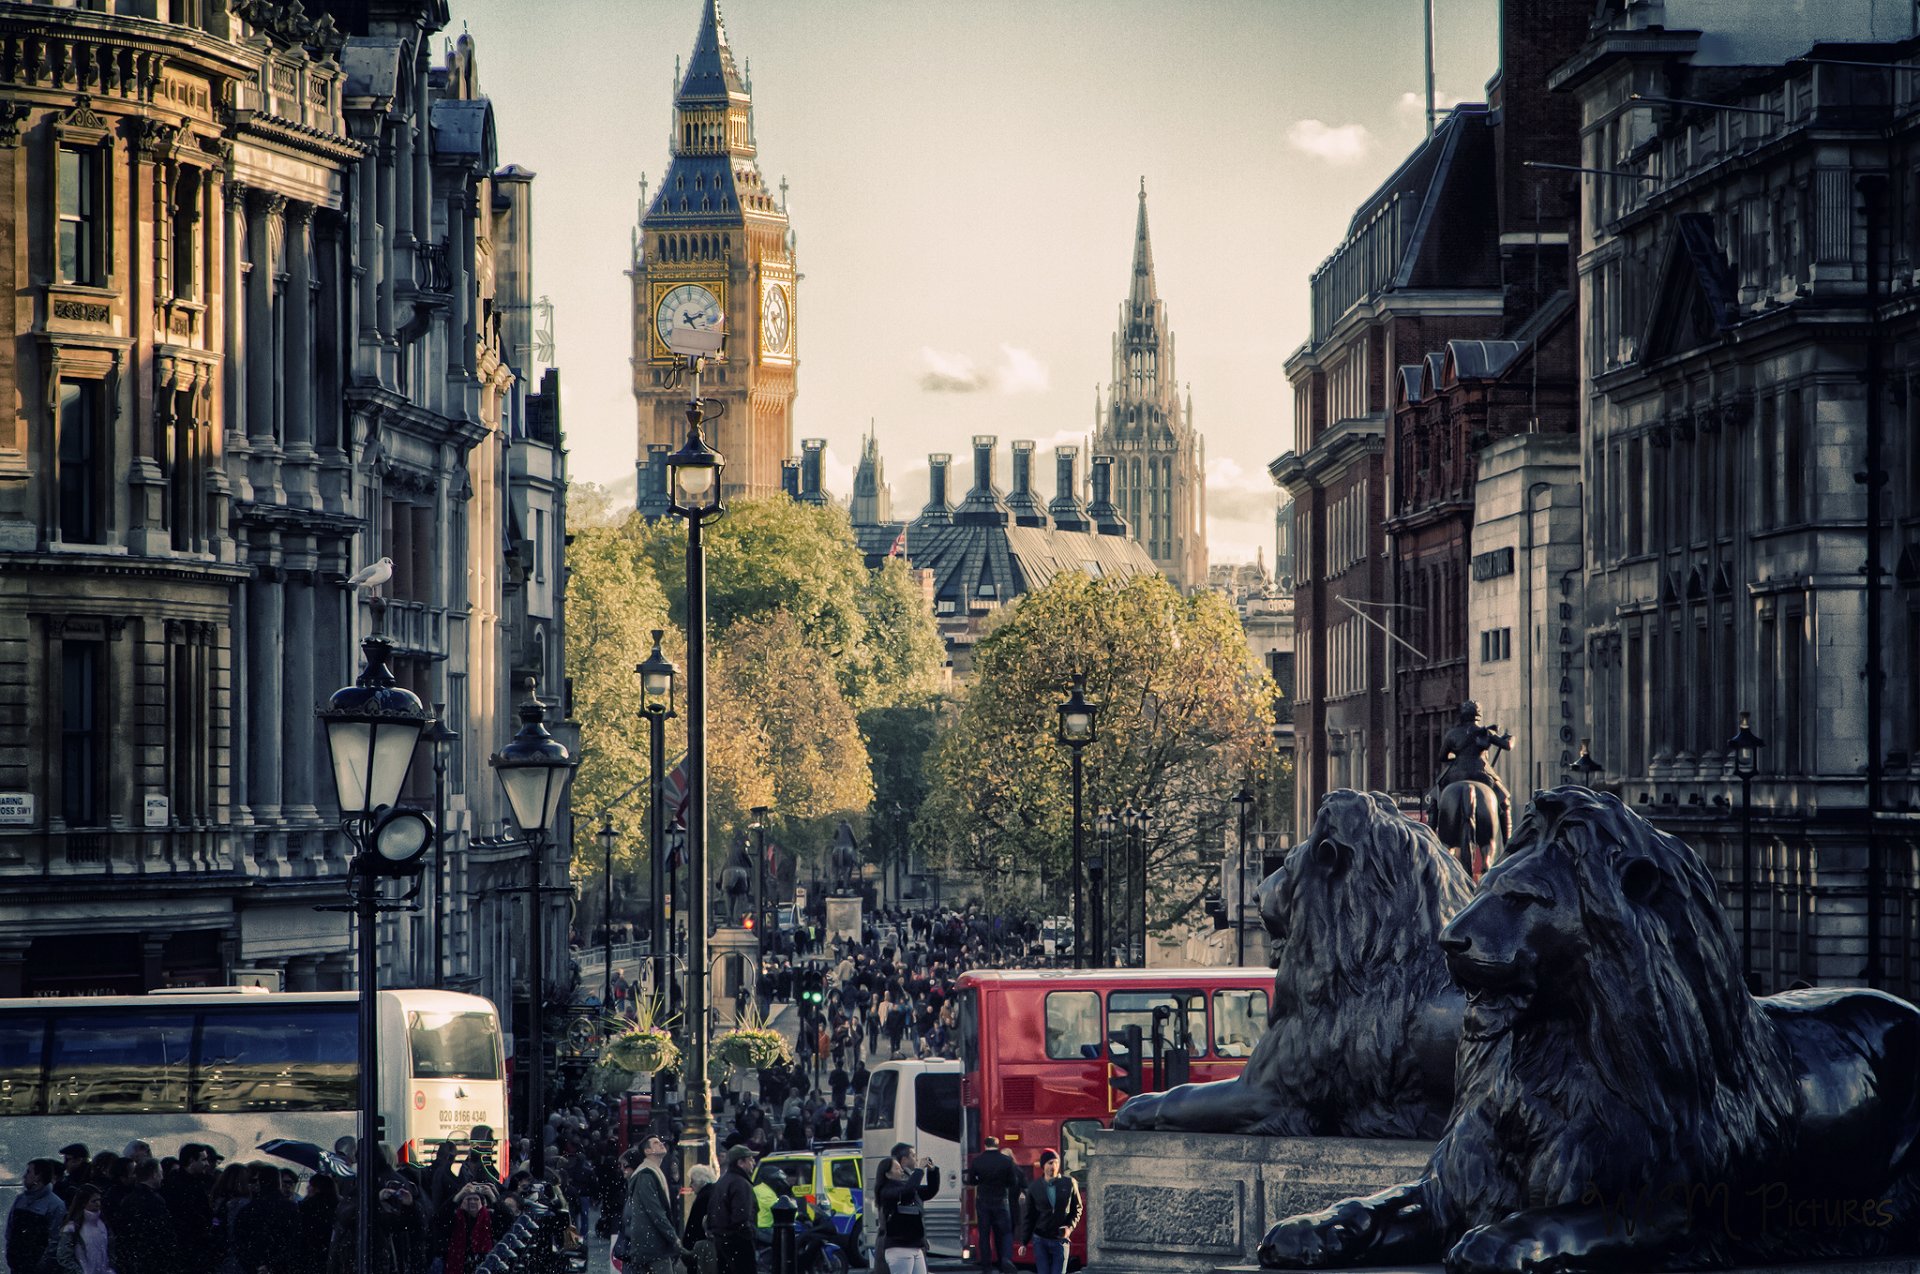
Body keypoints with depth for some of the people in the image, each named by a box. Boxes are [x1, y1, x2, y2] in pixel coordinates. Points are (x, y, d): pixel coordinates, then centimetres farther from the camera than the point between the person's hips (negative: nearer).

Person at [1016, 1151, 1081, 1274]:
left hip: (1060, 1240, 0)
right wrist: (1024, 1242, 5)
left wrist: (1070, 1226, -9)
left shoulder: (1070, 1184, -1)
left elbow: (1077, 1208, 8)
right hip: (1040, 1240, 0)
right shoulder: (1034, 1188, 0)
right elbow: (1029, 1217, 6)